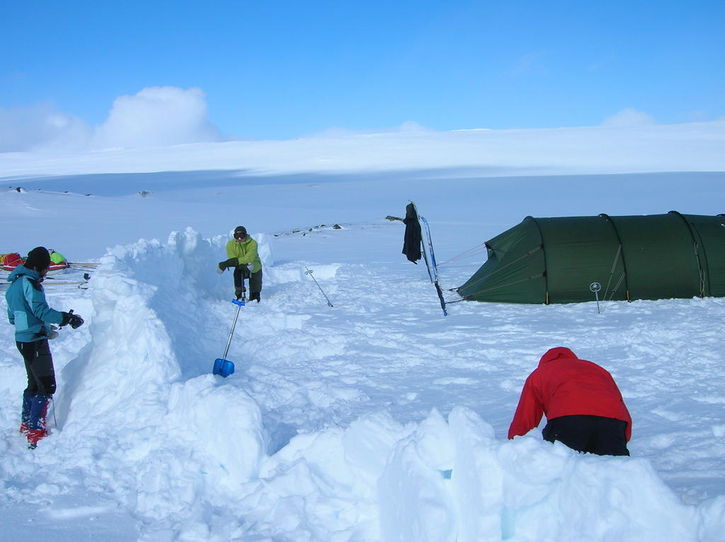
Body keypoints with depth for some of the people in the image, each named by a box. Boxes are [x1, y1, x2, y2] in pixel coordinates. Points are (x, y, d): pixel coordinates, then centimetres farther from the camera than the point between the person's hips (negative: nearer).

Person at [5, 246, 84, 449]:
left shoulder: (13, 284, 15)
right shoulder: (30, 282, -15)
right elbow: (41, 310, -24)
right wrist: (67, 318, -16)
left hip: (22, 339, 10)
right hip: (35, 341, -10)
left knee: (34, 383, 22)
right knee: (47, 386, -8)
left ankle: (26, 424, 31)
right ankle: (36, 432, -10)